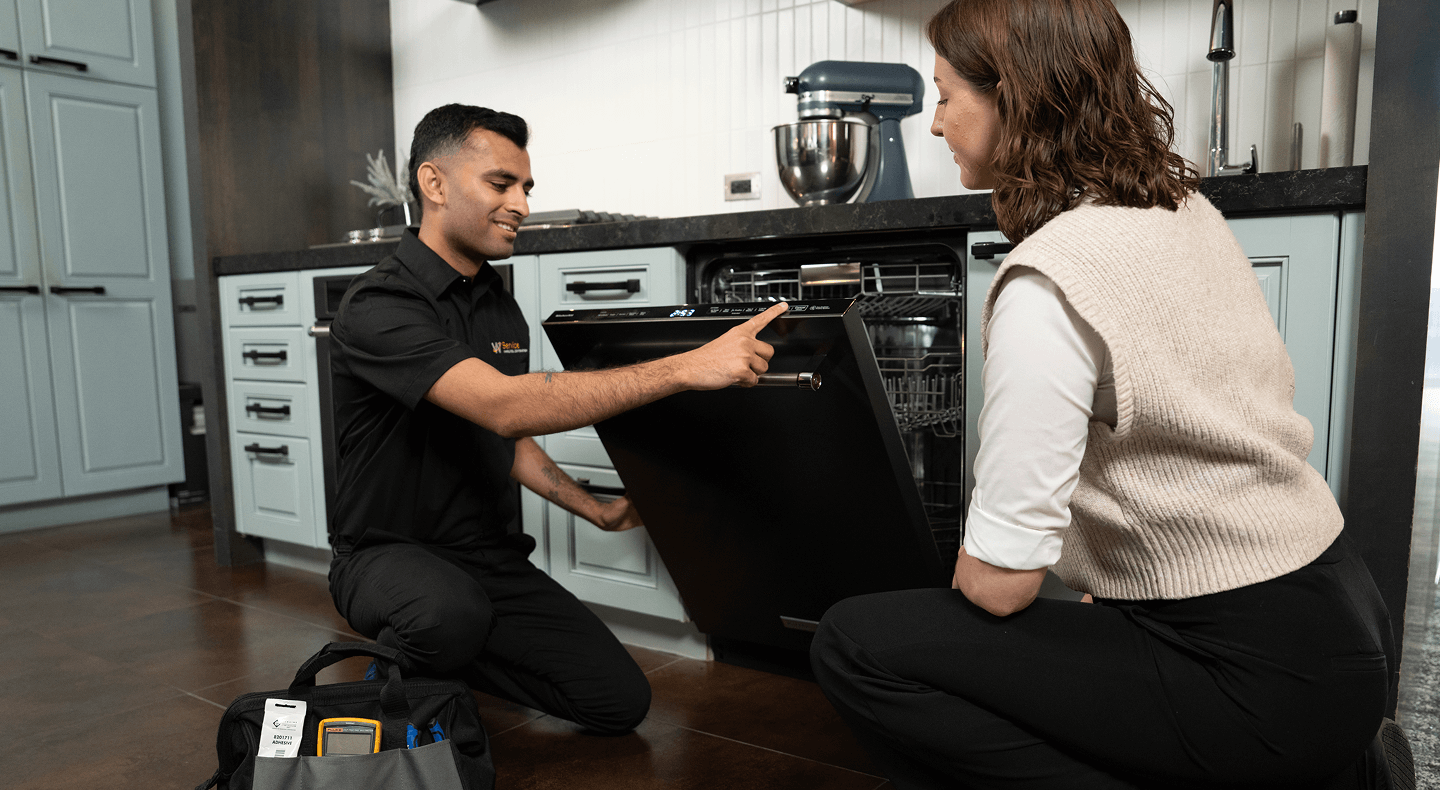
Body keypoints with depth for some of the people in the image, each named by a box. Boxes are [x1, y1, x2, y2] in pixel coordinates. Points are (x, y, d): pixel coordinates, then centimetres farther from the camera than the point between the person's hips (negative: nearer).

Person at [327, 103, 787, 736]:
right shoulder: (378, 305, -19)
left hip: (490, 556, 6)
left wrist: (596, 511, 12)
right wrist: (686, 368, -37)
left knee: (620, 701, -5)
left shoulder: (501, 309, 7)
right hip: (390, 556, -6)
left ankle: (451, 652, 15)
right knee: (452, 613, -41)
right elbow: (505, 406, -35)